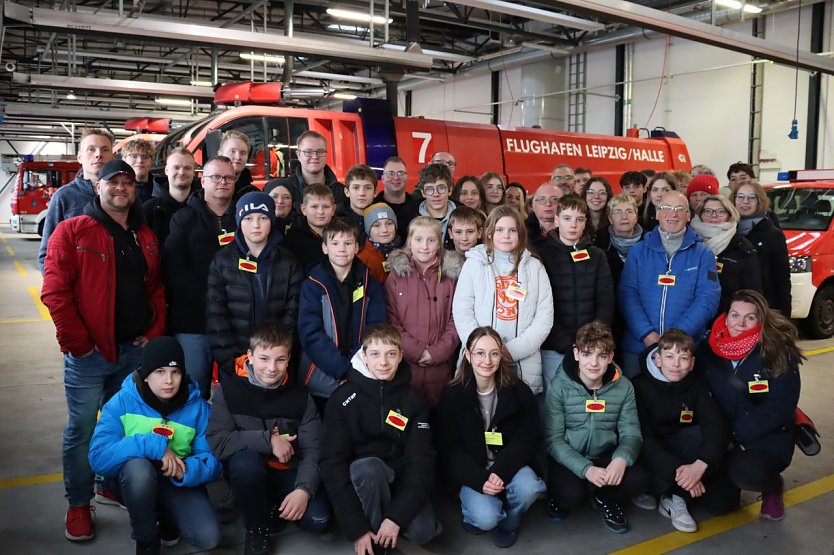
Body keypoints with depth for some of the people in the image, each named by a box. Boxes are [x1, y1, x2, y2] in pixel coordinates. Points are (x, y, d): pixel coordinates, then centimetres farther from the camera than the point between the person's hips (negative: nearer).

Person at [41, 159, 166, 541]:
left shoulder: (146, 237, 10)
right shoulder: (72, 231, -6)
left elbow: (157, 289, 13)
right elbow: (55, 292, -12)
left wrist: (155, 331, 1)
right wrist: (78, 343, -14)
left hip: (136, 350, 5)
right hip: (89, 353, -5)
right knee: (82, 430, 4)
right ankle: (79, 505, 20)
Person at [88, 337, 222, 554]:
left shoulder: (197, 406, -10)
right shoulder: (122, 401, -15)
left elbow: (213, 460, -12)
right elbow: (98, 457, -25)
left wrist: (186, 470, -34)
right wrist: (154, 446, -33)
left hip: (178, 483, 1)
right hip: (134, 481, -1)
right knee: (139, 466, -37)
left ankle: (168, 517, 14)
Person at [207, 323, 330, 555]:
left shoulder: (300, 395, -5)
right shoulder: (229, 389, -11)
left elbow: (313, 451, -11)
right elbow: (217, 442, -20)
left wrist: (303, 489, -27)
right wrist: (267, 440, -25)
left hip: (287, 473, 2)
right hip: (247, 473, -1)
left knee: (318, 520, -22)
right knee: (246, 461, -36)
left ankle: (273, 508, 11)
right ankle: (256, 530, -9)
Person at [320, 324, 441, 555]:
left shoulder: (414, 399, -7)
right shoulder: (344, 398, -12)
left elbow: (421, 460, -12)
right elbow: (333, 464, -16)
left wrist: (396, 517, -24)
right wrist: (357, 528, -22)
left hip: (402, 478, 2)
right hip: (363, 478, -1)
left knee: (423, 532, -25)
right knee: (368, 467, -35)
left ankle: (389, 516, 8)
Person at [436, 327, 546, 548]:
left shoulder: (519, 391, -6)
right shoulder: (452, 396, -7)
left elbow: (526, 440, -7)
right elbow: (450, 449, -6)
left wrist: (500, 471, -23)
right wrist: (479, 480, -22)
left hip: (509, 464, 2)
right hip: (473, 472, -2)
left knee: (527, 488, -30)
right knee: (485, 519, -27)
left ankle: (509, 522, 4)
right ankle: (473, 513, 11)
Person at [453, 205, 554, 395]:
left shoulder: (535, 267, 9)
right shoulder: (474, 263, 6)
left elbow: (544, 317, 2)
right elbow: (461, 311, -1)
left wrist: (513, 350, -8)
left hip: (524, 364, 1)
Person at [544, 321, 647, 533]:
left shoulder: (623, 387, -3)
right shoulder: (559, 387, -12)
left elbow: (631, 433, -3)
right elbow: (553, 439, -12)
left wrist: (621, 458, -26)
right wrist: (585, 468, -26)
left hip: (606, 456, 3)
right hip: (569, 458, -3)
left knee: (639, 480, -24)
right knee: (570, 494, -31)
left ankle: (605, 500, 10)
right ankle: (560, 499, 9)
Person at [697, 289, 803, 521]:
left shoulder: (778, 352, -14)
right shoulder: (710, 348, -4)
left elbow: (779, 408, -17)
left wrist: (737, 432, -22)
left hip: (767, 439, -3)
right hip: (720, 435, 3)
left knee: (746, 472, -33)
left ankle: (773, 486, 4)